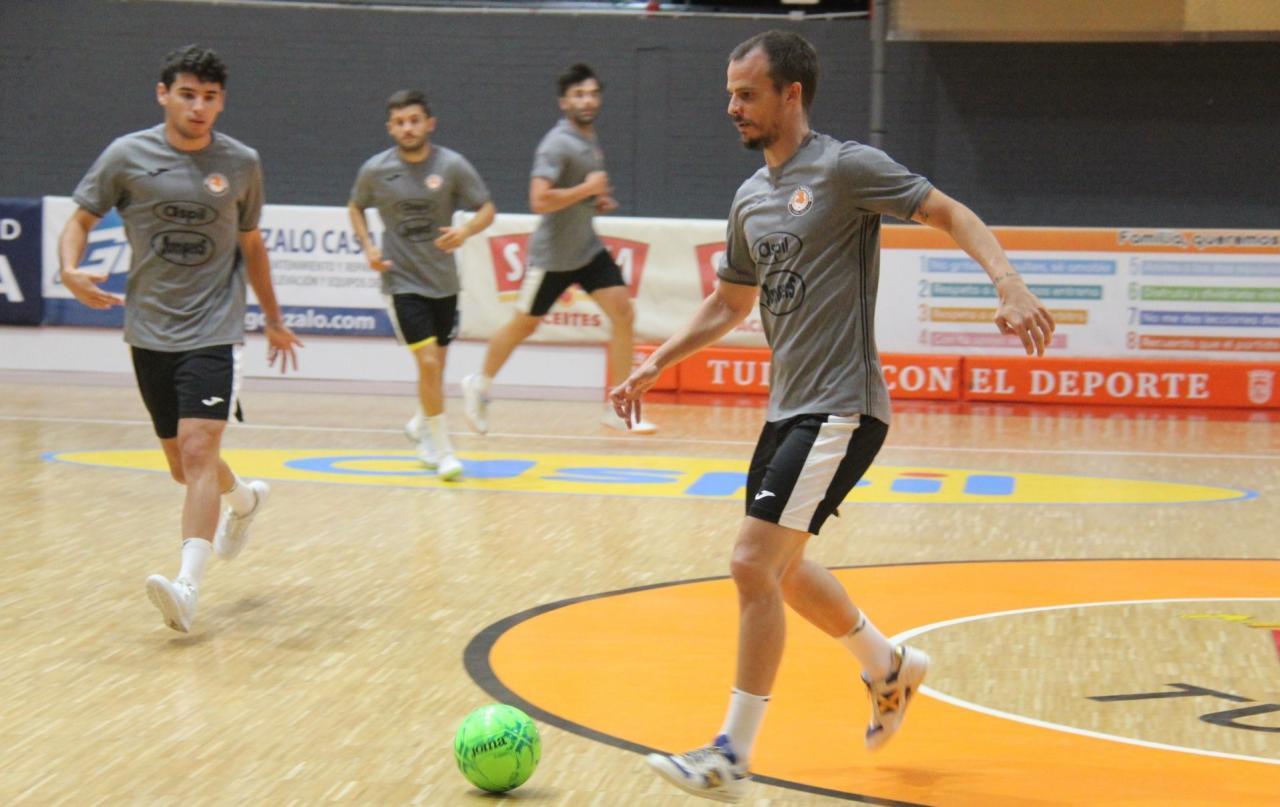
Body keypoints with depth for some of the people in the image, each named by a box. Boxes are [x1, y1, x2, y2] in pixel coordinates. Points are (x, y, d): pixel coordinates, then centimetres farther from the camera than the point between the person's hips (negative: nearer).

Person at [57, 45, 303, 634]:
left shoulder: (241, 164, 0)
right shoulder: (127, 156, -3)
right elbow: (81, 220, 4)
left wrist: (273, 320, 22)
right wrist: (70, 270, -17)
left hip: (213, 330, -2)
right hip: (150, 332, 2)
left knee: (198, 448, -19)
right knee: (184, 466, 13)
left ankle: (188, 587, -25)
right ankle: (244, 499, 47)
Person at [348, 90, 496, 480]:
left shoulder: (452, 165, -8)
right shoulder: (375, 170, -7)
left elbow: (487, 208, -3)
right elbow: (355, 207, 12)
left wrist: (467, 229, -24)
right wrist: (368, 247, -4)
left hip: (443, 281, 2)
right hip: (401, 281, -2)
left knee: (436, 366, 14)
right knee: (428, 362, -14)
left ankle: (421, 425, 44)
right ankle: (443, 450, -3)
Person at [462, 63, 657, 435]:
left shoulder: (590, 140, 8)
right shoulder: (557, 143, -20)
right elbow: (539, 200, -31)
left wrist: (599, 200, 8)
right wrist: (588, 189, -25)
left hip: (588, 250, 7)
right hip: (552, 255, -7)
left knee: (623, 314, -6)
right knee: (524, 325, 8)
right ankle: (479, 385, 32)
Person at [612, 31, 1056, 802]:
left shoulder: (847, 167, -10)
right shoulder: (750, 197, 13)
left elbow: (951, 213, -14)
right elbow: (728, 305, 24)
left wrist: (1009, 283, -30)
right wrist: (655, 365, 17)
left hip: (840, 410, -9)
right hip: (788, 409, 9)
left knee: (755, 564, -14)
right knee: (782, 568, 18)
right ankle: (890, 666, 41)